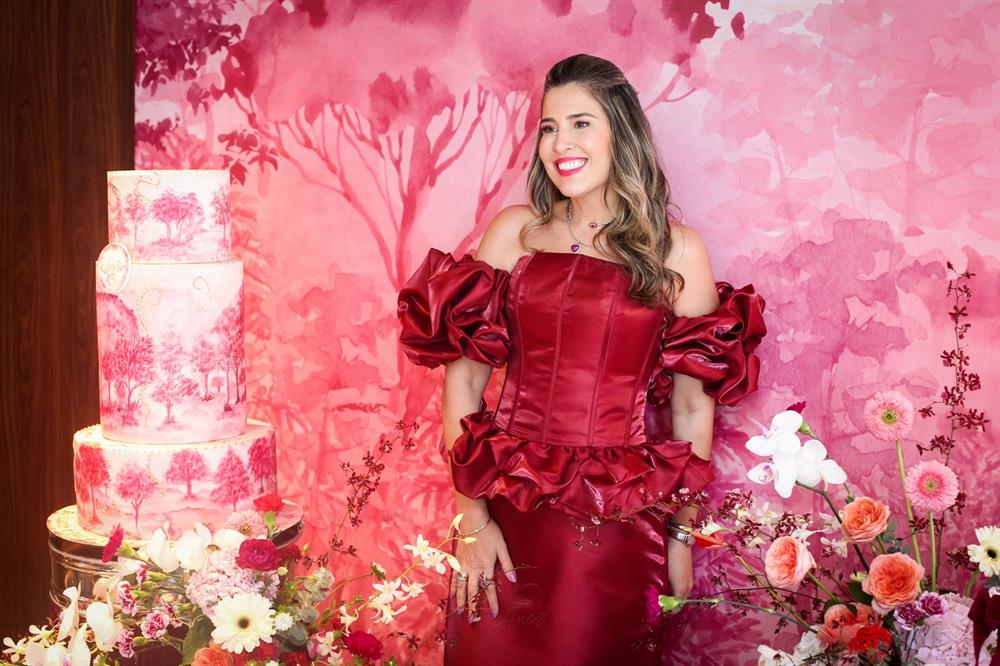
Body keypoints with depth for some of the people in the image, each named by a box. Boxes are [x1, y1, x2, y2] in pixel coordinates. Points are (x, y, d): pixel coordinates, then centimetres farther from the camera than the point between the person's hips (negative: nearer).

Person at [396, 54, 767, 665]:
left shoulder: (677, 252, 0)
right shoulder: (516, 232, 2)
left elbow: (693, 405, 1)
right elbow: (463, 377, -2)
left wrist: (682, 537, 0)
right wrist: (472, 517, -7)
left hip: (625, 526, -1)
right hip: (512, 516, 1)